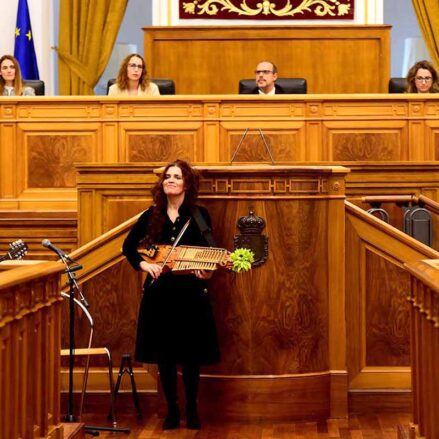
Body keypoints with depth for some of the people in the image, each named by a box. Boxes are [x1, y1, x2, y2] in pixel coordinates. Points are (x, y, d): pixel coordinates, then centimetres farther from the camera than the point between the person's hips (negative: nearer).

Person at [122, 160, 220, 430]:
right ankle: (172, 410, 21)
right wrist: (144, 264, -4)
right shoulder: (151, 215, 4)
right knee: (164, 354, 7)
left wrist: (207, 271, -24)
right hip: (159, 293, 2)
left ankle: (192, 410, 21)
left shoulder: (199, 215, -1)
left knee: (191, 355, 5)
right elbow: (128, 246, 13)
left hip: (191, 293, -2)